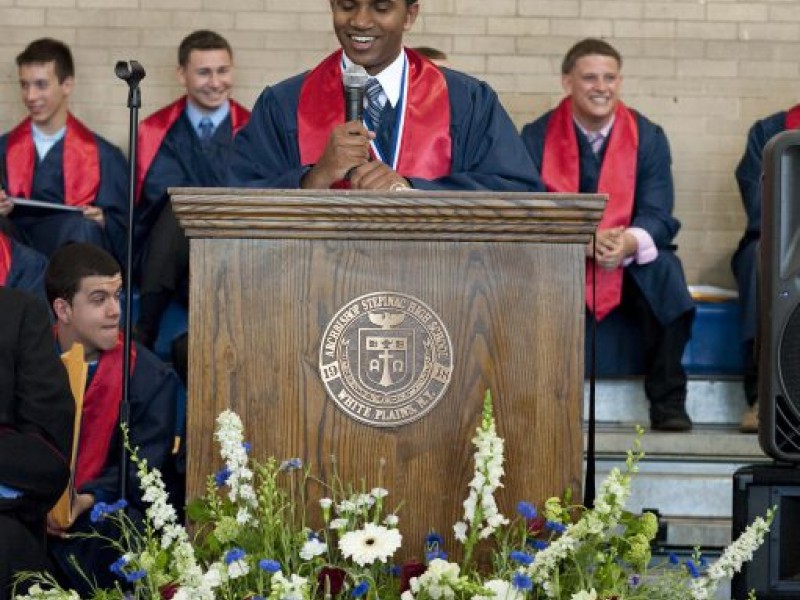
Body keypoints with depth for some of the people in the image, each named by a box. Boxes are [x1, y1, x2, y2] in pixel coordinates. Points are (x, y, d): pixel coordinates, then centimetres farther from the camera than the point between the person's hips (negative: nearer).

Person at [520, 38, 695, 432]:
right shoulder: (537, 137, -2)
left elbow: (657, 216, -9)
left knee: (665, 268, -30)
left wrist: (629, 243, -33)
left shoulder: (648, 138, 0)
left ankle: (667, 400, -21)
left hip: (630, 269, 1)